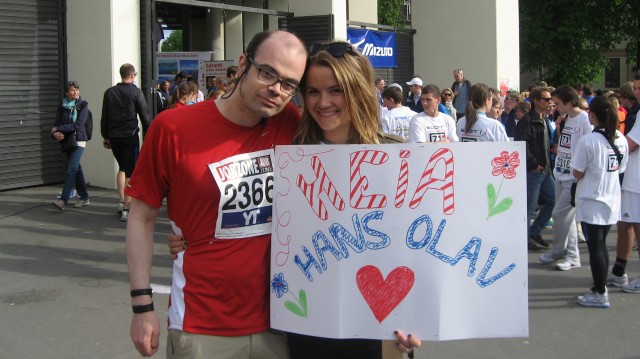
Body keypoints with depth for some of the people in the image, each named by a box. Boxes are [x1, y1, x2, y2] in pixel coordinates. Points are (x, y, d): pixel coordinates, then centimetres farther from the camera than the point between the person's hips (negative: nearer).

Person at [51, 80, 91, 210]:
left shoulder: (83, 105, -6)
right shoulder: (62, 105, 6)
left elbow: (78, 125, -14)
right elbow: (57, 123, 4)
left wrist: (58, 129, -12)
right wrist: (55, 133, -19)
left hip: (79, 141, -5)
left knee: (71, 170, -14)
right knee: (76, 170, 12)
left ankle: (63, 200, -18)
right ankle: (84, 197, 22)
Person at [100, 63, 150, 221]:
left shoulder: (109, 92, 6)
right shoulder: (136, 92, -6)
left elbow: (104, 117, 9)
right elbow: (145, 116, -6)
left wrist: (105, 136, 18)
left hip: (114, 137, 5)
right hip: (130, 136, -4)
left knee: (122, 167, 24)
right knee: (130, 172, 0)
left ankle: (122, 201, 20)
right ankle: (126, 209, -3)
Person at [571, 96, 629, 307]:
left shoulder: (588, 141, -18)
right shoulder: (621, 139, 1)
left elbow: (577, 173, -14)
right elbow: (621, 169, 10)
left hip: (591, 203, -6)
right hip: (612, 201, 6)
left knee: (595, 247, 1)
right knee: (601, 245, 18)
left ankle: (600, 295, 6)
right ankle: (601, 286, 26)